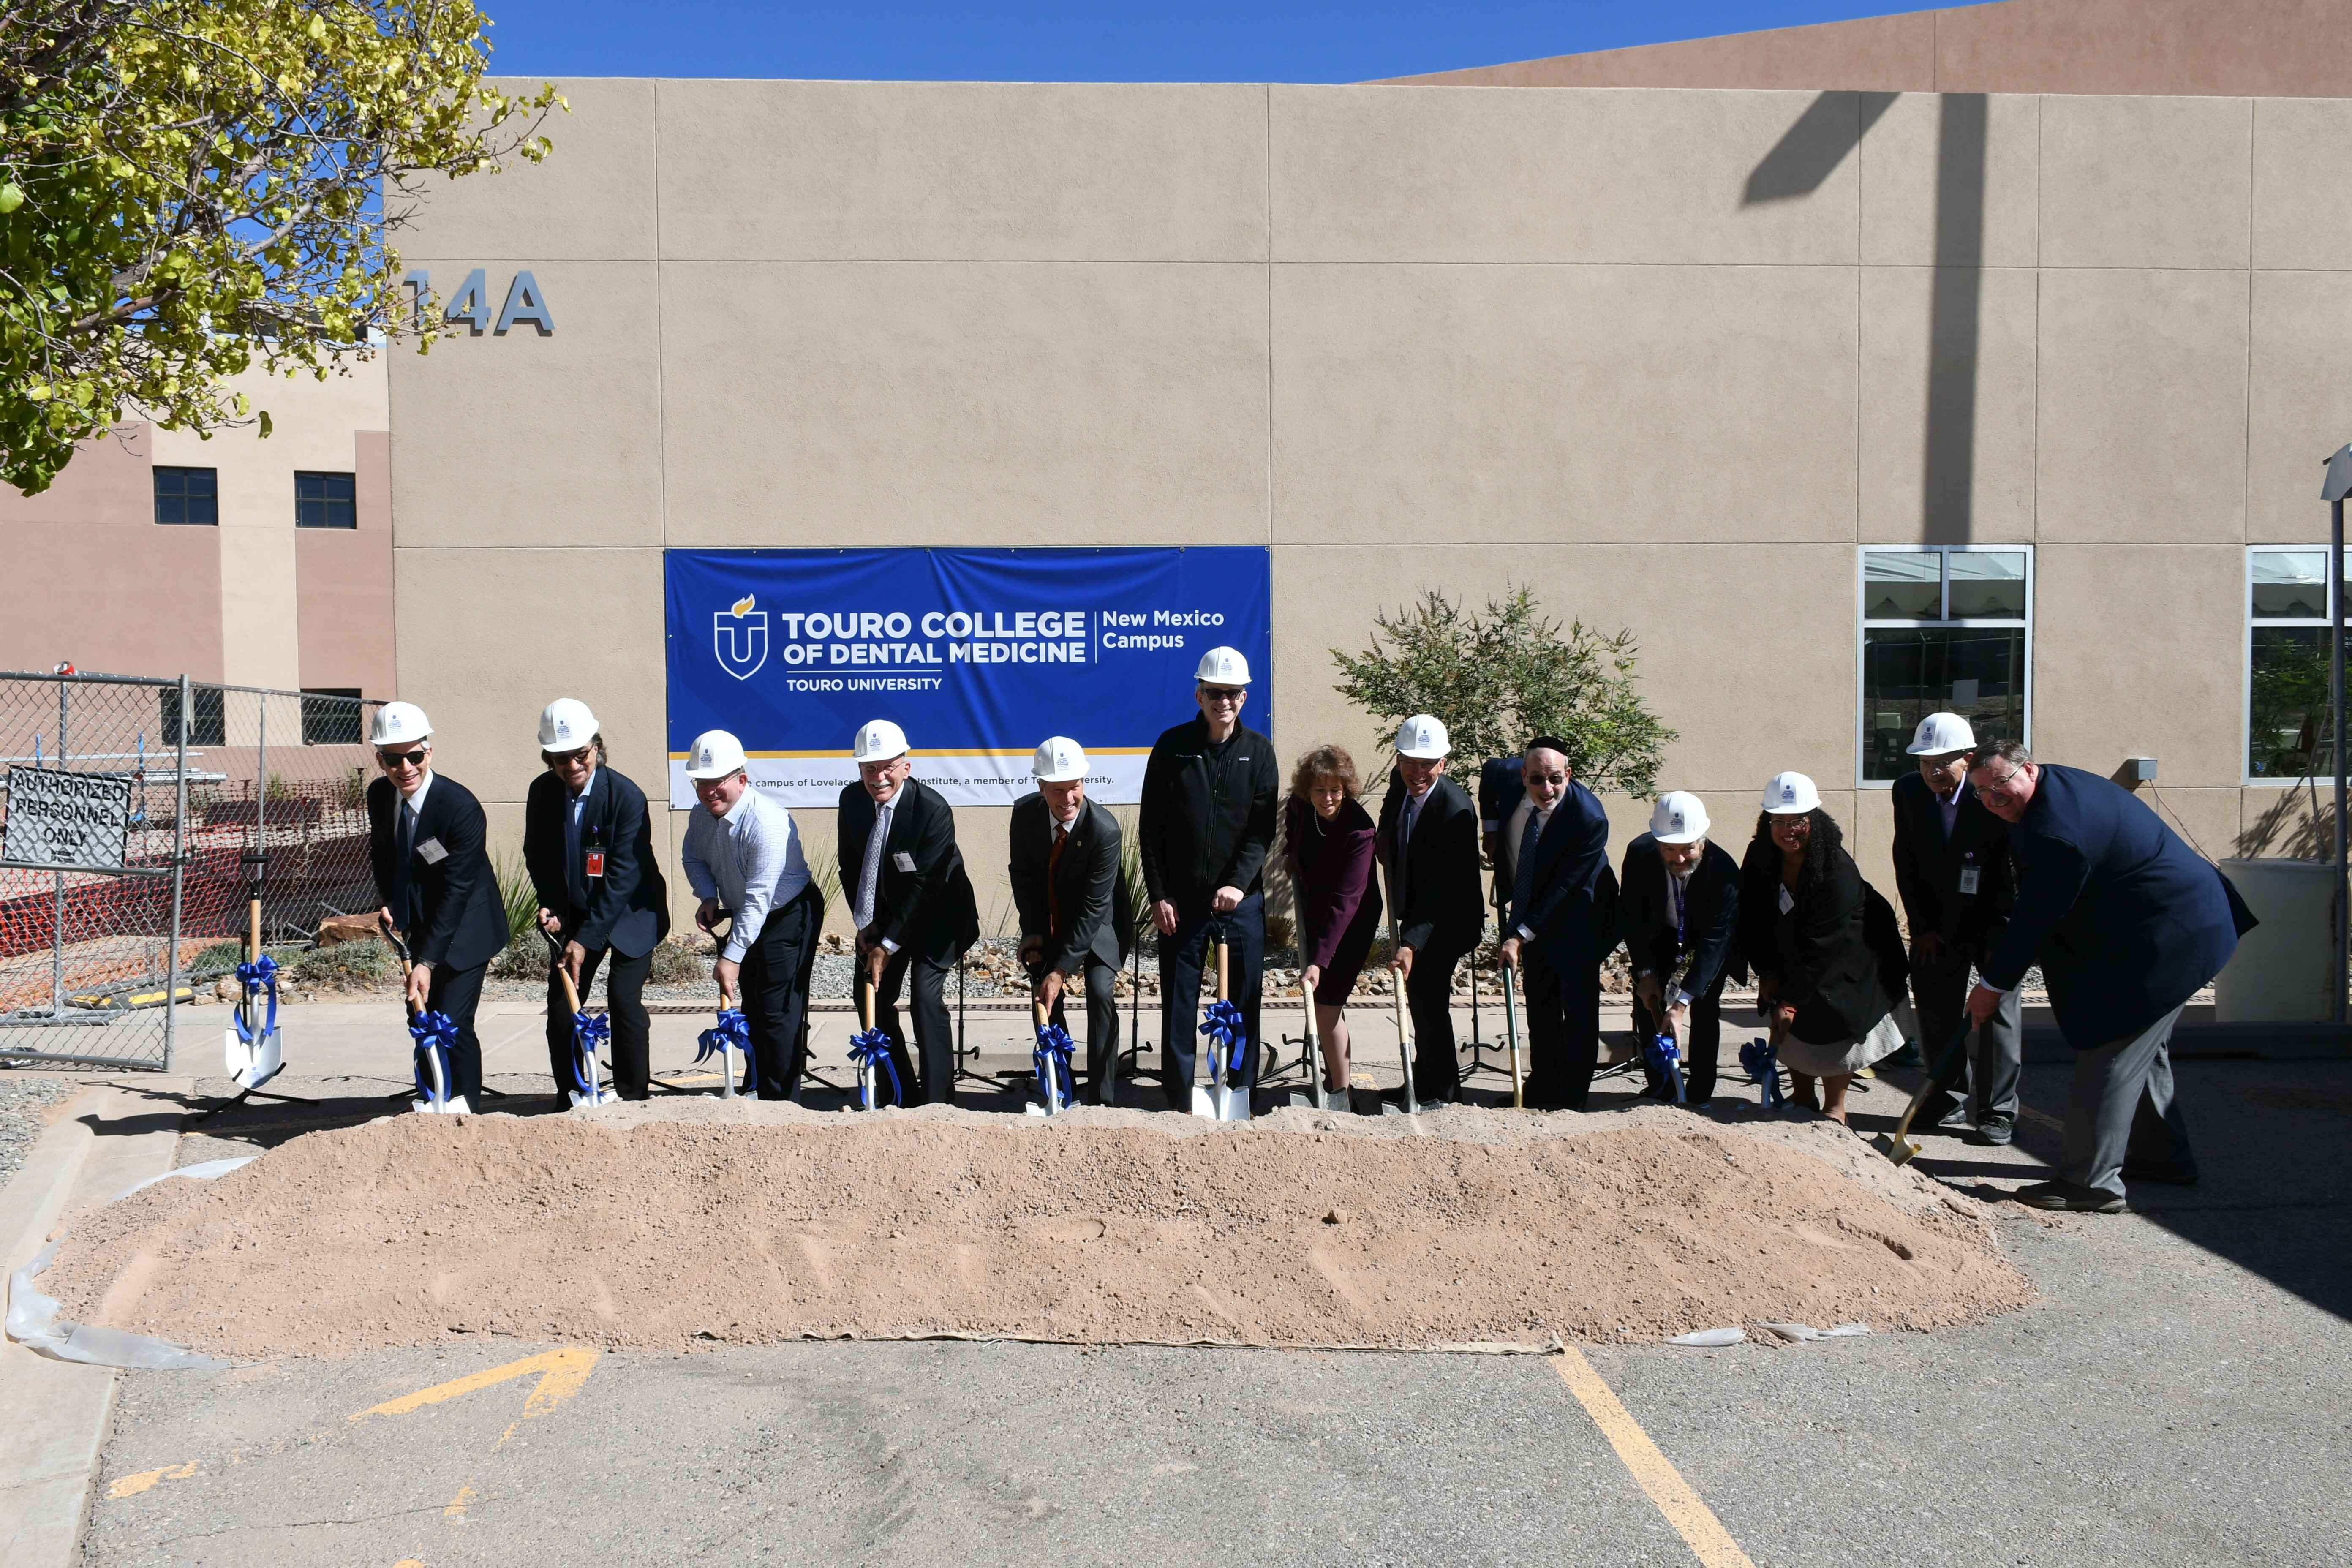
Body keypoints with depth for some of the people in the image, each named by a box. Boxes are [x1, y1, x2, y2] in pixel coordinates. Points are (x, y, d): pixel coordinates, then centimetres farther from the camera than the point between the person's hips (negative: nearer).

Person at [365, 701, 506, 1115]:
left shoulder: (461, 807, -26)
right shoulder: (379, 795, -4)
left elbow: (457, 891, -26)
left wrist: (427, 962, -28)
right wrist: (390, 903, -3)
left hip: (464, 929, -7)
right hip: (420, 926, 7)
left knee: (452, 1022, -13)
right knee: (421, 1018, 13)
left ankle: (464, 1101, 5)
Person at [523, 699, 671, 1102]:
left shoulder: (626, 796, -23)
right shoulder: (542, 791, -7)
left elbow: (622, 876, -24)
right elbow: (536, 855, 9)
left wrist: (586, 938, -25)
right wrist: (550, 906, -4)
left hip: (629, 914, -5)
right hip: (572, 914, 5)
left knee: (624, 1000, -13)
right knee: (560, 1004, 2)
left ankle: (633, 1098, 0)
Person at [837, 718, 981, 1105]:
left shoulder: (933, 810, -26)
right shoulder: (852, 800, -8)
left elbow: (925, 885, -24)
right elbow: (850, 866, 4)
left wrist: (890, 945, -22)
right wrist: (864, 924, -4)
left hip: (934, 916, -6)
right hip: (882, 916, 6)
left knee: (926, 997, -17)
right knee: (874, 1001, 4)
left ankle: (937, 1100, -8)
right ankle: (902, 1096, 17)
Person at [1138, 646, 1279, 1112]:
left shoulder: (1258, 750, 3)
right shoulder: (1172, 746, 1)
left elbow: (1264, 827, -2)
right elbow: (1150, 827, 2)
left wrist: (1240, 882, -15)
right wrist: (1159, 895, -4)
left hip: (1242, 900, 0)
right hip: (1180, 902, 0)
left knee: (1244, 1004, 6)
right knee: (1179, 1007, 4)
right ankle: (1179, 1104, 14)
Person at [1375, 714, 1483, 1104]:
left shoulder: (1455, 809, -31)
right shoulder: (1400, 782, -8)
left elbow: (1439, 888, -35)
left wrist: (1411, 944, -41)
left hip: (1446, 919, -8)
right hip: (1414, 911, 8)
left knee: (1427, 995, -11)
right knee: (1417, 992, 17)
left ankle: (1441, 1091, 3)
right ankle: (1425, 1080, 33)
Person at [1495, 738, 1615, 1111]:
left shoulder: (1589, 819, -31)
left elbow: (1562, 887, -28)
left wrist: (1520, 936, -29)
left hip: (1577, 918, -6)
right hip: (1532, 911, 6)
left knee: (1578, 1010, -1)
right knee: (1539, 1005, 15)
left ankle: (1571, 1100, 11)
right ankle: (1541, 1089, 28)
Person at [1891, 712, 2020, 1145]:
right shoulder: (1907, 792, -8)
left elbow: (2015, 870, -16)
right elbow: (1906, 863, 1)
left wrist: (2000, 938, -18)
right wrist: (1922, 926, -2)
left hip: (1994, 922, -4)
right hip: (1937, 924, 4)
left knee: (1997, 1009, -1)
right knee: (1936, 1013, 9)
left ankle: (1997, 1111, 9)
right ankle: (1946, 1099, 24)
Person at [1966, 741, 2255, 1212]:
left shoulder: (2056, 830, -28)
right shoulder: (2058, 786, 5)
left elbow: (2037, 917, -21)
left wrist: (1993, 984, -10)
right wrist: (2006, 950, 13)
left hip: (2165, 938, -11)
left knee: (2109, 1054, -7)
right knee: (2143, 1049, 23)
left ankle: (2091, 1183, -2)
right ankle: (2162, 1156, 38)